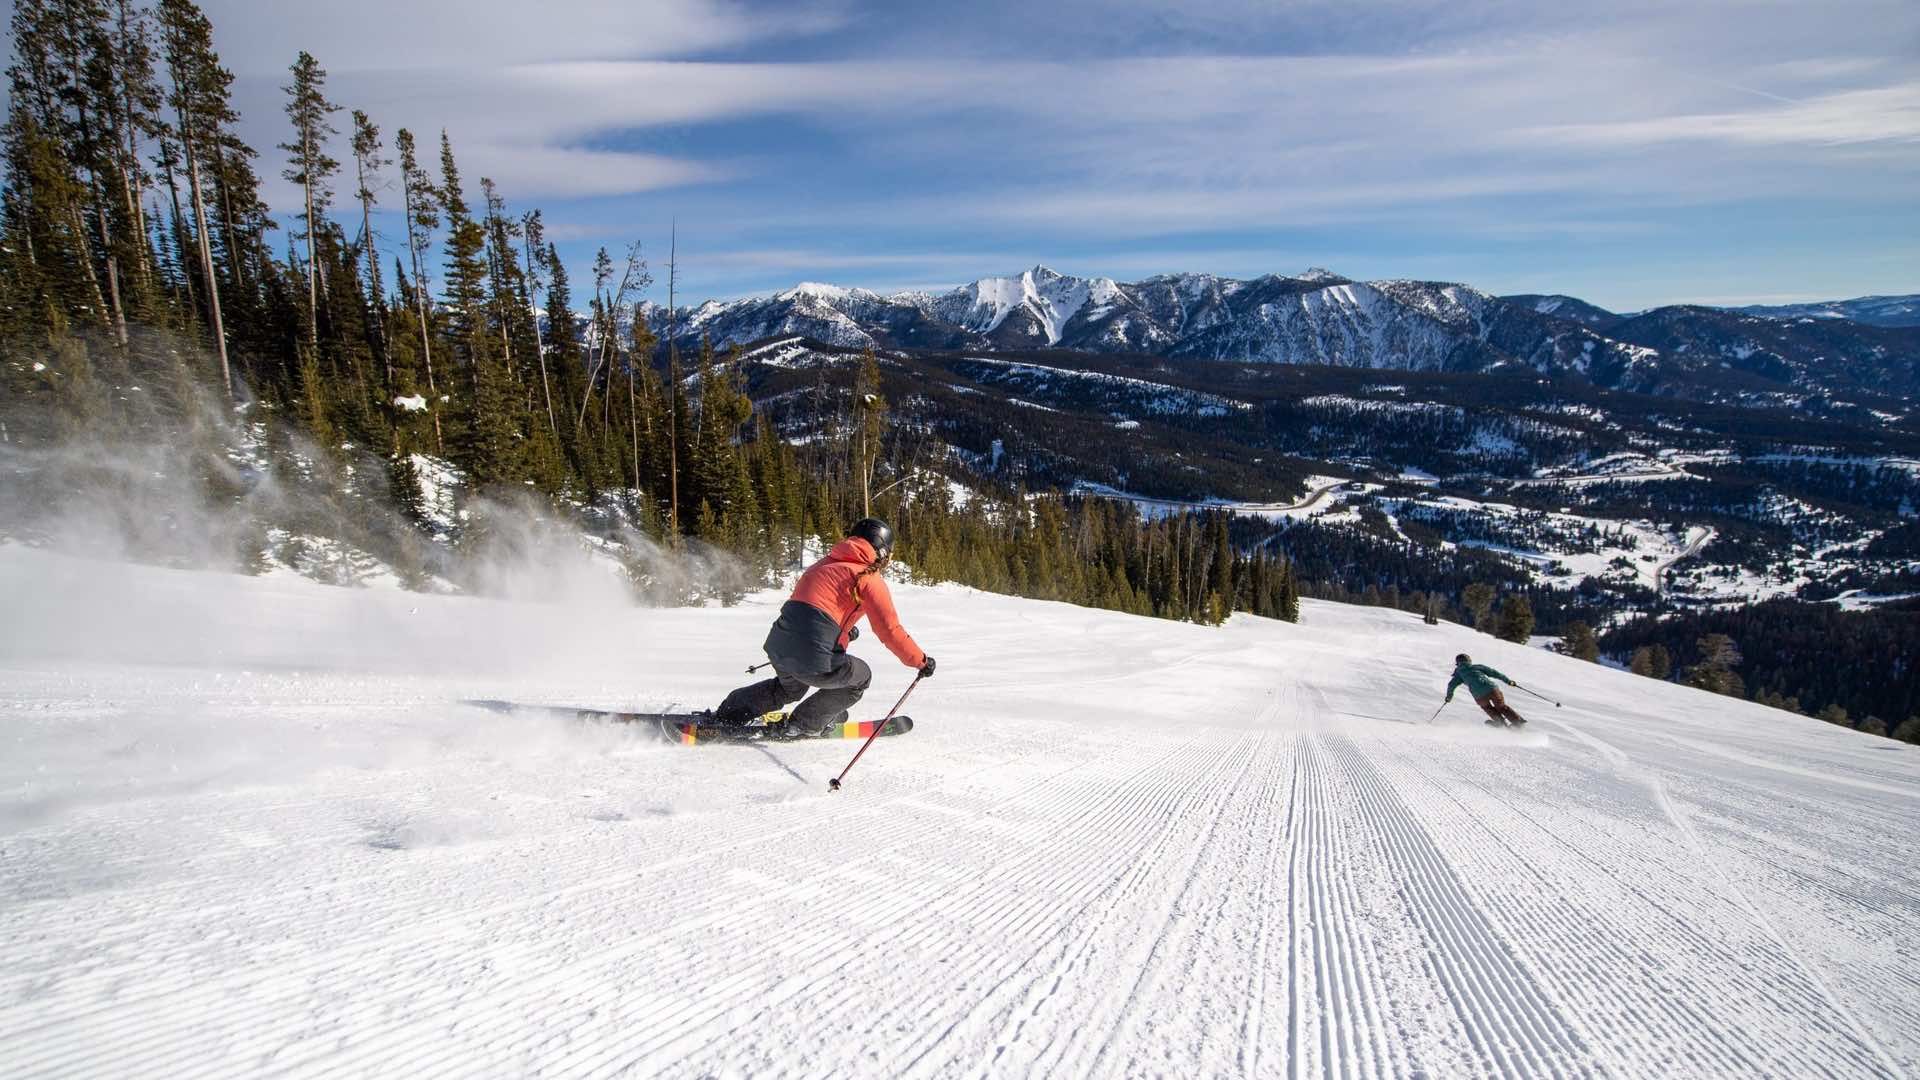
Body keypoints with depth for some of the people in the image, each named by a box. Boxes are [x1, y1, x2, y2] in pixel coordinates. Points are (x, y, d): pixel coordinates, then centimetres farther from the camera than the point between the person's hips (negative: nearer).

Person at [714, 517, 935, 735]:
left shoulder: (828, 563, 21)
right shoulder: (871, 579, -1)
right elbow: (891, 631, -6)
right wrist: (922, 661, 4)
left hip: (778, 644, 8)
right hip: (813, 660, -8)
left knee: (790, 687, 38)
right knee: (861, 676, 21)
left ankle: (727, 715, 39)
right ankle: (806, 724, 22)